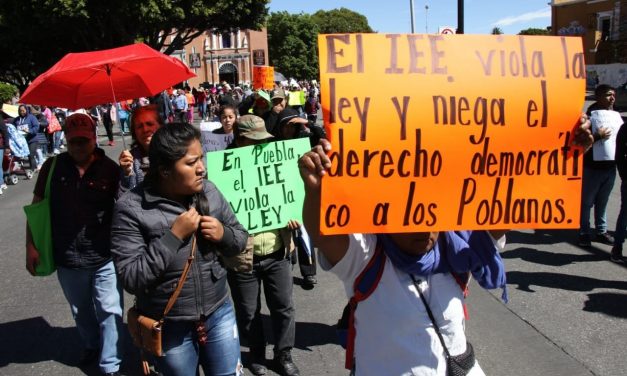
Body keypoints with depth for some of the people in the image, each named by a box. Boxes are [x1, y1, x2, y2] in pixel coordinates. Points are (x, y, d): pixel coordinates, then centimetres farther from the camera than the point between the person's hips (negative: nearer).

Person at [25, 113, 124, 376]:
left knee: (109, 312, 3)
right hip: (67, 258, 3)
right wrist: (30, 245, 1)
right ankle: (91, 345, 51)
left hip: (105, 257, -3)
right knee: (81, 311, 24)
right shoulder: (53, 166, -4)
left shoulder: (109, 168, -9)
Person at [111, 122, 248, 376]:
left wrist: (223, 233, -16)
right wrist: (173, 235, -25)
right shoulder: (131, 208, -16)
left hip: (219, 314, 3)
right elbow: (131, 278, -19)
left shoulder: (209, 191, -4)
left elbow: (241, 240, 6)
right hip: (170, 328, -3)